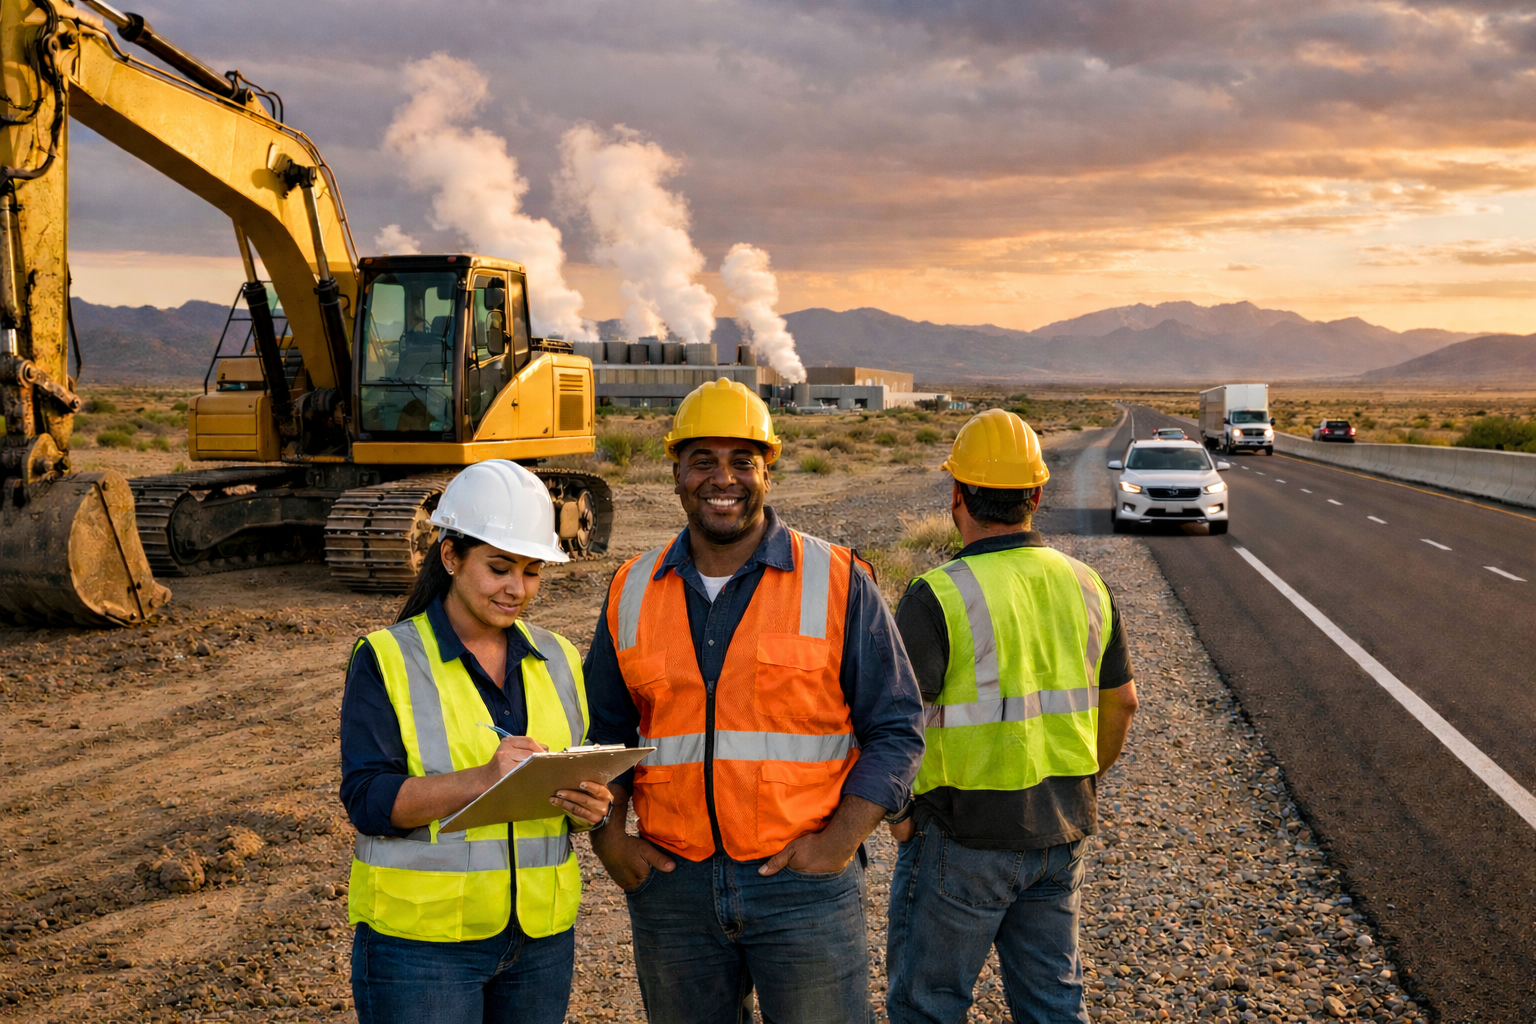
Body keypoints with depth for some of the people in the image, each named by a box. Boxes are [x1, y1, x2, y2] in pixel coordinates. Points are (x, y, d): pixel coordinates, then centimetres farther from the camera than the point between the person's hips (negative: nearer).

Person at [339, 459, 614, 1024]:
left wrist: (588, 805, -11)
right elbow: (369, 799, -14)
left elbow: (583, 777, 12)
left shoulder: (557, 660, 8)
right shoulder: (387, 660, -6)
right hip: (420, 937, -4)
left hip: (540, 936, 5)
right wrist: (482, 779, -28)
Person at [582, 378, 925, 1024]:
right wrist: (607, 835, 2)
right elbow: (604, 729, 16)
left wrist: (840, 839, -12)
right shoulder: (633, 592, 6)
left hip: (802, 882, -3)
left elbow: (895, 728, -1)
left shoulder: (838, 582, -3)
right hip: (672, 882, 3)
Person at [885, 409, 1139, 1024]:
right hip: (1060, 834, 6)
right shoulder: (1084, 586, 2)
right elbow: (1121, 702, 11)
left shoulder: (937, 597, -17)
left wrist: (899, 812, -7)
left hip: (961, 835, -5)